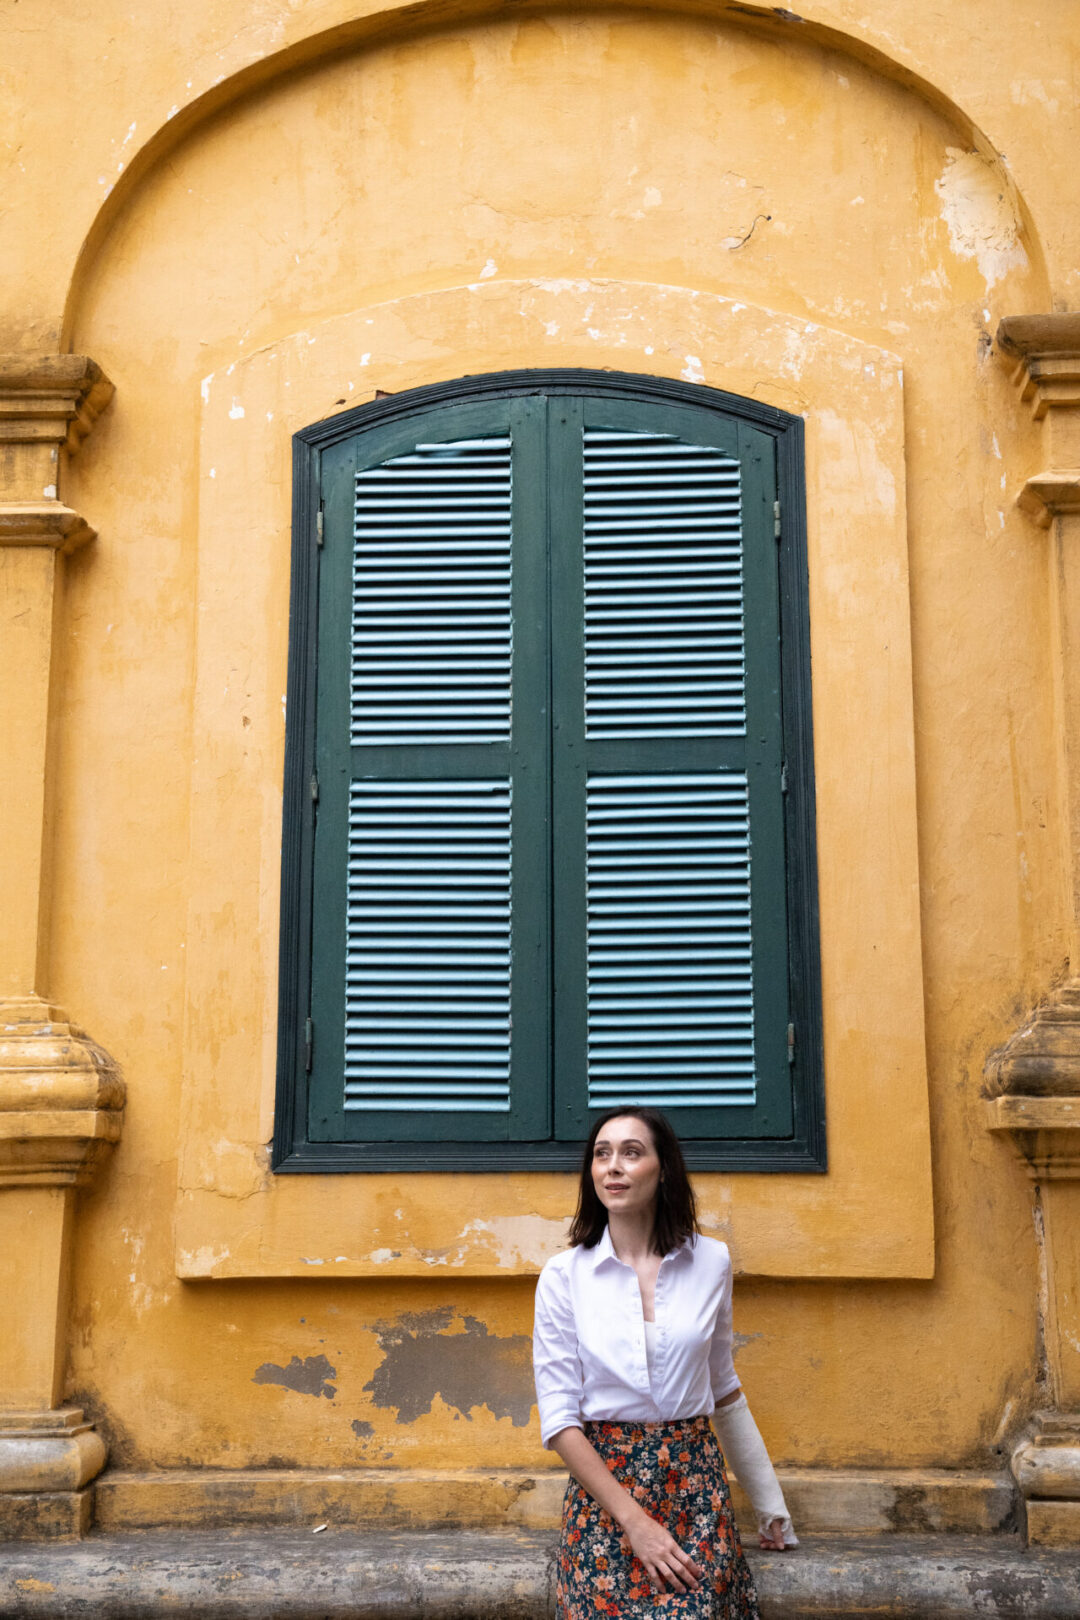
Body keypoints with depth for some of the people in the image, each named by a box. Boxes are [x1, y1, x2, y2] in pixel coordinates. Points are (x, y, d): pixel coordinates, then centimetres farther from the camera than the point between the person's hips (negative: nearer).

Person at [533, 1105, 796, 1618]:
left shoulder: (710, 1262, 2)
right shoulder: (564, 1274, -4)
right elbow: (558, 1420, -6)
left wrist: (771, 1507, 20)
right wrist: (634, 1522, -14)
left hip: (695, 1483, 1)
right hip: (602, 1480, -1)